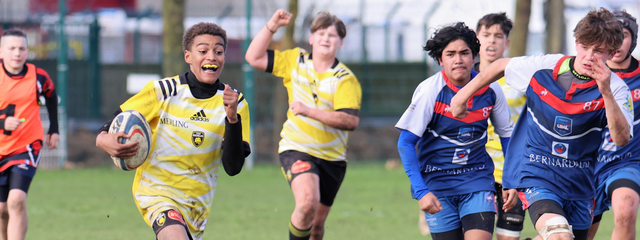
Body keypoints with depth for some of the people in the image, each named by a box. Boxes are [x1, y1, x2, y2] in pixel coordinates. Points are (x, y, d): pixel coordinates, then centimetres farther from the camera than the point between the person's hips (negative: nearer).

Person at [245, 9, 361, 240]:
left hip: (332, 158, 1)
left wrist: (308, 110, -25)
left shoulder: (345, 79, -9)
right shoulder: (295, 61, 3)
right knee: (308, 202, -29)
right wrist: (271, 27, -6)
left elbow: (350, 120, -21)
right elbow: (254, 58, 5)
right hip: (296, 149, -1)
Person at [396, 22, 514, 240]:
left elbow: (507, 134, 13)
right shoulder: (430, 91, -11)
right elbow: (405, 143, -10)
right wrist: (421, 191, -17)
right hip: (437, 183, -1)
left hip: (477, 181, 1)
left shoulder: (490, 90, -3)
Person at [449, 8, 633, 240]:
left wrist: (606, 92, -37)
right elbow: (501, 66, 11)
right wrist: (463, 95, 19)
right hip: (535, 175, -3)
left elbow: (621, 139, -25)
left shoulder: (615, 88, -11)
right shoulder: (544, 67, -8)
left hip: (579, 183, 3)